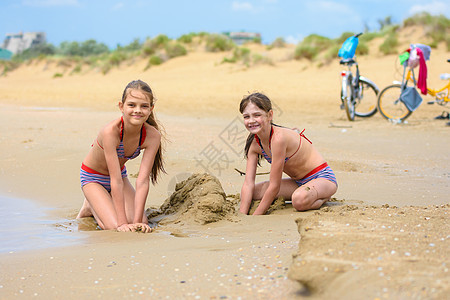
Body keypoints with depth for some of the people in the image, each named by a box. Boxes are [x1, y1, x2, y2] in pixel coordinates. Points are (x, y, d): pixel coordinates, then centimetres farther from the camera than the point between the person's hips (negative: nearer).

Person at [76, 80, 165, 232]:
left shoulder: (153, 136, -25)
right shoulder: (111, 131, -37)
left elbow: (143, 181, -27)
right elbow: (116, 181, -37)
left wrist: (137, 221, -33)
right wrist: (122, 223, -36)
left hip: (120, 173, 5)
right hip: (92, 178, -5)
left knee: (142, 224, -10)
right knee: (115, 227, -21)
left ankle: (98, 206, 18)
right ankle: (91, 207, 13)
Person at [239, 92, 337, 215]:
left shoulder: (279, 138, -29)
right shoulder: (254, 144, -4)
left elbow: (274, 186, -26)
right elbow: (248, 184, -7)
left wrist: (255, 218, -23)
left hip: (323, 177, -8)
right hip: (299, 182, 8)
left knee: (299, 199, -40)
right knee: (253, 193, -5)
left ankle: (324, 198, -5)